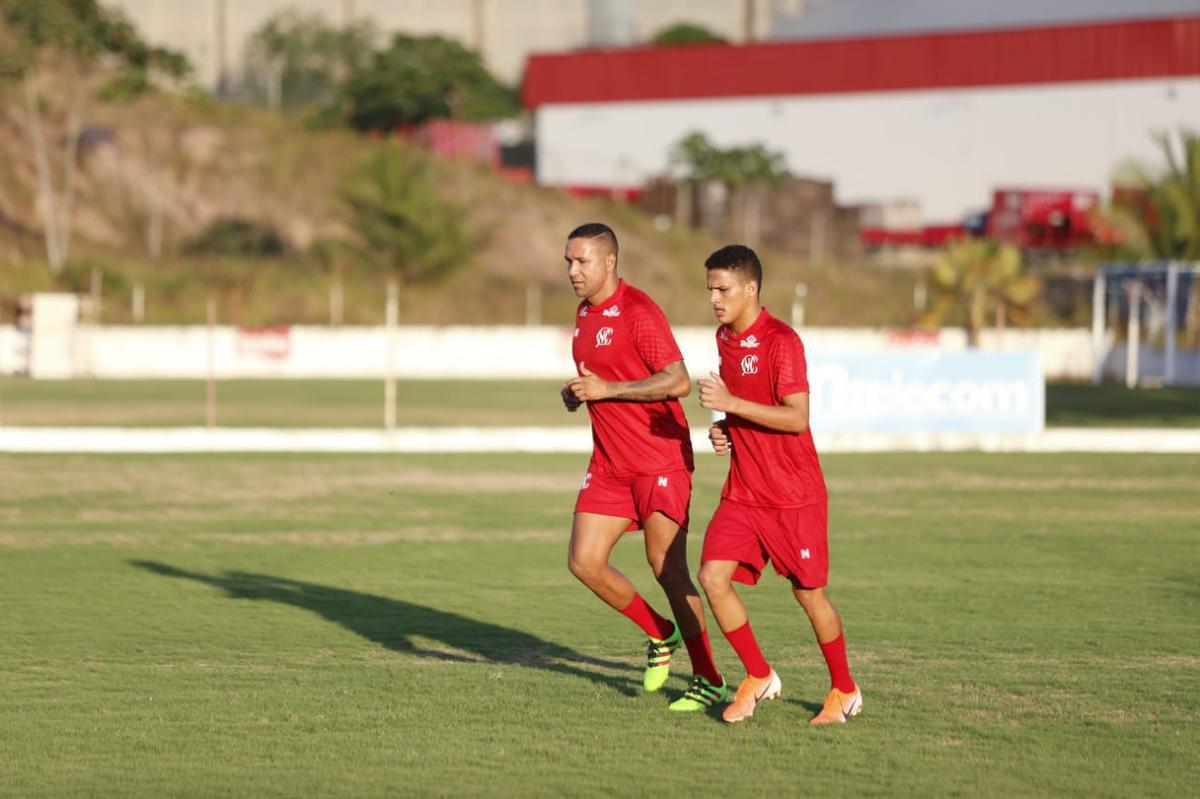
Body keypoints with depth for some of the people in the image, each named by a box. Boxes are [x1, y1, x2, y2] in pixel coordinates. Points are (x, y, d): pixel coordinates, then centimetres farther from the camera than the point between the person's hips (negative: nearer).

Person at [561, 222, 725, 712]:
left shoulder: (637, 312, -15)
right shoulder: (585, 313, 12)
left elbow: (678, 381, -22)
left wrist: (606, 389, -23)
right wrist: (577, 394, 4)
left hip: (660, 461, -8)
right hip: (609, 464, 8)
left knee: (668, 570, -7)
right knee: (584, 562, -1)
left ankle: (708, 681, 3)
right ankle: (660, 635, 20)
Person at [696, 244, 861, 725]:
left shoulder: (781, 342, -16)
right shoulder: (725, 339, 10)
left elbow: (797, 418, -22)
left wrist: (732, 404, -26)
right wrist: (723, 429, 6)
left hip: (794, 495, -7)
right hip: (743, 492, 7)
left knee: (809, 594, 2)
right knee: (713, 576, -11)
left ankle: (845, 690, 22)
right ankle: (759, 677, 5)